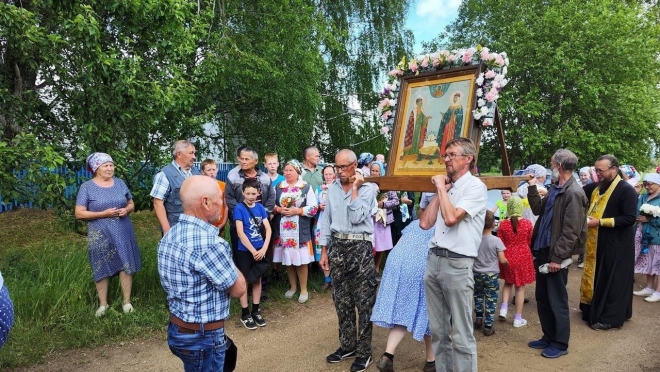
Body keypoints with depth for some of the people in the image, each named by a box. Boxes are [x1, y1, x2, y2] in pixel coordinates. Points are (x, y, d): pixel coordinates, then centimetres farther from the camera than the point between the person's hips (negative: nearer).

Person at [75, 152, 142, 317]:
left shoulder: (120, 183, 6)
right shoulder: (87, 187, -5)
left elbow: (131, 204, 14)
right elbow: (79, 213, -9)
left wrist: (126, 210, -10)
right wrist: (104, 214, -18)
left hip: (123, 233, 3)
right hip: (100, 235, -3)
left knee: (126, 265, 4)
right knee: (102, 269, 8)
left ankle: (126, 301, 17)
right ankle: (103, 304, 23)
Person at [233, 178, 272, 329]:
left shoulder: (260, 207, 1)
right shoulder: (239, 208, -11)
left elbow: (268, 229, -1)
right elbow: (240, 233, -15)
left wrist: (263, 249, -13)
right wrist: (253, 251, -16)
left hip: (260, 249, 4)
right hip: (244, 251, -4)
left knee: (257, 279, 13)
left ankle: (256, 311, 26)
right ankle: (245, 313, 17)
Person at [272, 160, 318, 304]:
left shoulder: (306, 187, -2)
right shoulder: (278, 187, 9)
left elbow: (314, 208, -5)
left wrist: (297, 211, -15)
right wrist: (278, 209, -8)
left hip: (300, 230, -3)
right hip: (283, 230, 4)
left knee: (301, 260, 0)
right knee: (287, 259, 10)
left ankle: (304, 289, 16)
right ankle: (293, 286, 29)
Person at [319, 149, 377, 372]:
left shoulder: (367, 189, -6)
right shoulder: (332, 189, 8)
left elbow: (356, 218, -18)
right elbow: (326, 220, 11)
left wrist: (354, 189, -13)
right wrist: (324, 250, 10)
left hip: (360, 247, -5)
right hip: (337, 247, 5)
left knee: (364, 301, 3)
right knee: (341, 300, 14)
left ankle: (364, 351, 16)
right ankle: (347, 345, 30)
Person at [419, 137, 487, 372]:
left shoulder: (475, 186, -7)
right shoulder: (446, 186, 15)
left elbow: (451, 218, -21)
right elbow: (425, 223, 9)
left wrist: (441, 187, -8)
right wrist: (440, 191, 4)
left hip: (457, 264, -7)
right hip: (434, 260, 7)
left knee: (461, 334, 1)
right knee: (438, 329, 16)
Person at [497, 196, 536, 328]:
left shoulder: (503, 224, -9)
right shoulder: (527, 223, -9)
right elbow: (531, 242, 3)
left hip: (507, 257, 1)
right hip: (523, 257, -1)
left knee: (508, 283, 23)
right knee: (520, 287, 7)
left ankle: (503, 308, 8)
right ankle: (518, 318, 13)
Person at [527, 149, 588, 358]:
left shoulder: (573, 193, -18)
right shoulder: (555, 188, 10)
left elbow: (571, 231, -20)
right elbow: (539, 210, 18)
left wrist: (557, 257, -19)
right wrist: (532, 187, 13)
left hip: (556, 255, -9)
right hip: (542, 250, 9)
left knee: (556, 301, 6)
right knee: (542, 298, 17)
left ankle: (560, 344, 21)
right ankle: (548, 337, 32)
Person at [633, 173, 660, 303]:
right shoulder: (643, 197, 10)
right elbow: (636, 213, 5)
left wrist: (649, 219, -15)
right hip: (645, 235, 6)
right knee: (647, 262, 13)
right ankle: (649, 288, 24)